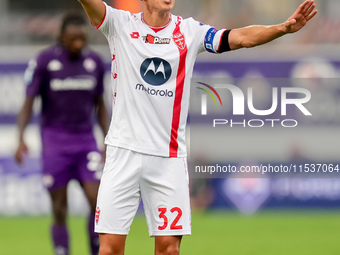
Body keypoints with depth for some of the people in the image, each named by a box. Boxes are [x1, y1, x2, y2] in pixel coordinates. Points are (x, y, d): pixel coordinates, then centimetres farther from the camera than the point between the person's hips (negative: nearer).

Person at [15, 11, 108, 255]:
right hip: (55, 141, -3)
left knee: (98, 202, -10)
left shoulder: (95, 62, 5)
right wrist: (21, 139, -18)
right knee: (60, 210, -2)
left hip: (86, 140, 3)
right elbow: (28, 104, -5)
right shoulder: (44, 62, -7)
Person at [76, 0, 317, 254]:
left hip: (169, 157, 2)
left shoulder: (189, 31, 6)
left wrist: (284, 28, -21)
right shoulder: (121, 24, 1)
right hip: (124, 152, -2)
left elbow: (241, 37, -4)